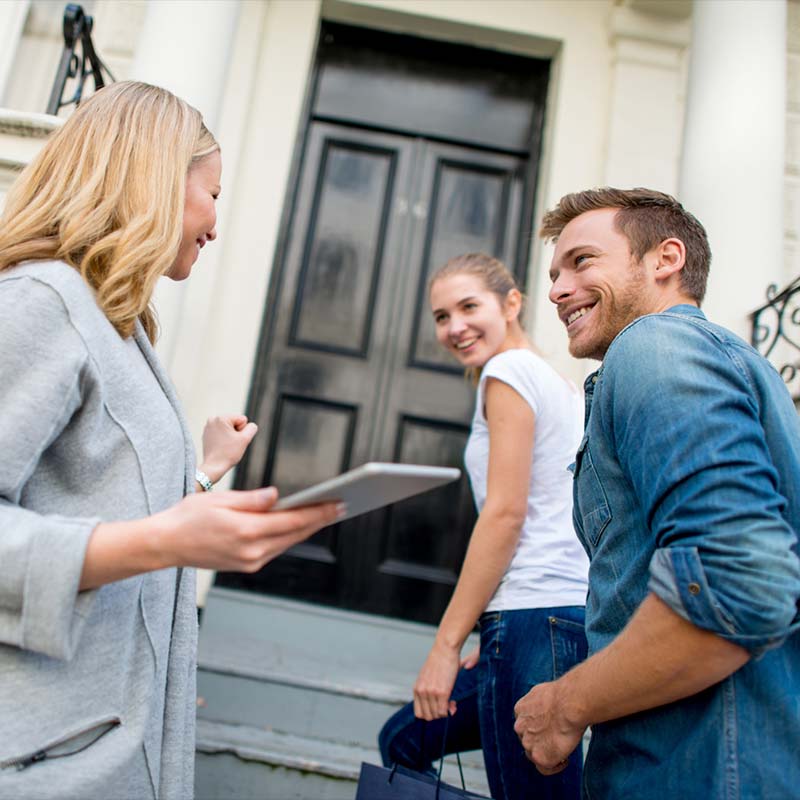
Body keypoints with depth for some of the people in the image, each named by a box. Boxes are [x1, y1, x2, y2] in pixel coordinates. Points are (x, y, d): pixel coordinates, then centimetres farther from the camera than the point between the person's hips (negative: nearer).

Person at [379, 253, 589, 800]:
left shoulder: (509, 370, -5)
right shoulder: (559, 384, 21)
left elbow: (505, 512, -14)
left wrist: (447, 643, -11)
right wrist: (495, 635, 19)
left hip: (537, 619, -10)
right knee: (403, 741, 18)